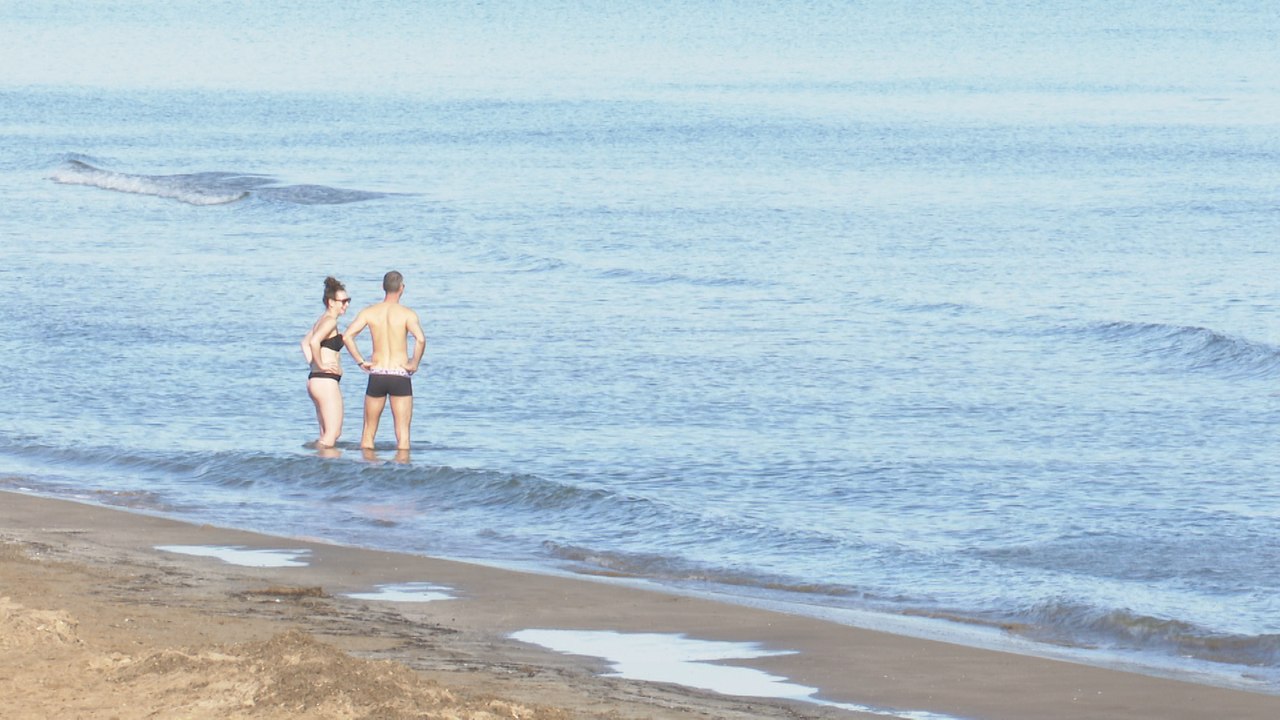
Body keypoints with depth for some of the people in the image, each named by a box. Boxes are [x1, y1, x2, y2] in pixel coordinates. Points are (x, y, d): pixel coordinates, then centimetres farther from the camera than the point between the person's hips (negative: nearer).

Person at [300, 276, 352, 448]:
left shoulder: (322, 321, 16)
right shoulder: (330, 321, -13)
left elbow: (306, 342, 27)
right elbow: (314, 341, -30)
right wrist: (321, 365, -19)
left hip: (315, 380, 10)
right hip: (326, 380, -10)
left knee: (327, 433, 16)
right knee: (332, 433, -8)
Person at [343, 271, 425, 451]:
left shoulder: (369, 312, 3)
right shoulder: (408, 314, -5)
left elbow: (347, 336, -8)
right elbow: (420, 339, -23)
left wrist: (361, 361, 0)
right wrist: (414, 364, -9)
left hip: (376, 375, 2)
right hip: (400, 376, -2)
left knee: (368, 433, 13)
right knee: (402, 434, 0)